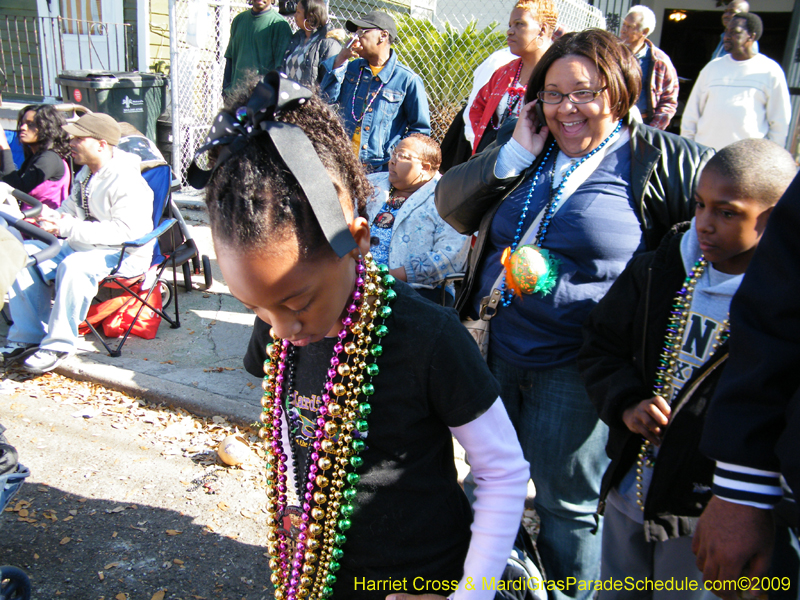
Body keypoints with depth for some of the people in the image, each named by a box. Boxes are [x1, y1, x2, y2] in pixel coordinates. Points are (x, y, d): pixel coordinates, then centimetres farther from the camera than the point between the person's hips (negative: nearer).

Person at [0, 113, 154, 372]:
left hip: (124, 254, -9)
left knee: (73, 266, -36)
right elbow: (72, 209, 21)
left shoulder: (127, 181, -19)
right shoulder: (85, 174, 11)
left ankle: (59, 344, -23)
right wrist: (52, 217, -5)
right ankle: (28, 336, 2)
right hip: (83, 246, 9)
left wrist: (67, 228, -29)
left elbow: (126, 230, -28)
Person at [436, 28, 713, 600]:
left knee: (566, 505, 12)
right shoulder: (523, 148, 6)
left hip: (576, 368, -5)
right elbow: (451, 207, 2)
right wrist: (513, 155, -11)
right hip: (496, 350, 6)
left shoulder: (659, 161, -8)